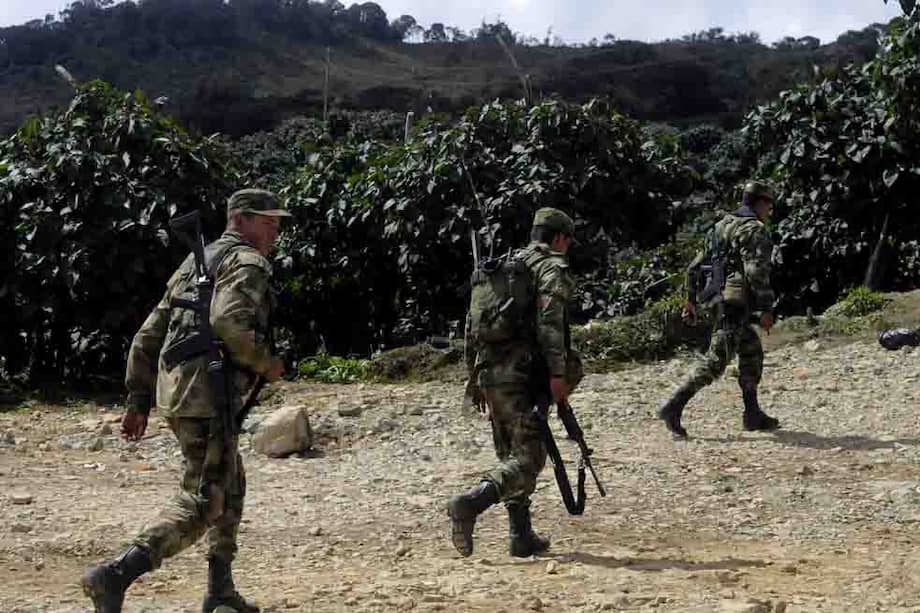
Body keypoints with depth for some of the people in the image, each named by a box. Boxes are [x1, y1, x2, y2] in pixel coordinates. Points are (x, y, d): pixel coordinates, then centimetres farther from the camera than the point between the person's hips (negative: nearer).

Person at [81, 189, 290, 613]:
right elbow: (229, 323, -24)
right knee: (202, 503, -9)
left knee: (231, 489, 21)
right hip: (207, 395, -10)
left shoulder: (194, 264, 24)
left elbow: (148, 336, 21)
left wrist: (137, 402, 20)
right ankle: (115, 575, -19)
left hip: (173, 388, 10)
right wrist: (266, 364, -8)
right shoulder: (247, 263, -3)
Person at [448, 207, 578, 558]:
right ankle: (469, 504, -26)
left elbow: (472, 322, 20)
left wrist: (475, 377, 24)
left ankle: (521, 537, 16)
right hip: (524, 375, -8)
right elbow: (549, 321, -16)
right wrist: (557, 373, -17)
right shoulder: (553, 267, 0)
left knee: (512, 455, 15)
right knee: (528, 458, -7)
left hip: (490, 374, 8)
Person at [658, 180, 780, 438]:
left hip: (718, 298, 10)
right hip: (737, 302, -10)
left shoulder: (722, 225, 18)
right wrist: (766, 309, -17)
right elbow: (757, 272, -19)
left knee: (752, 353, 17)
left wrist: (691, 298, 22)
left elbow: (697, 264, 19)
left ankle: (753, 415, 19)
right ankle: (674, 406, -16)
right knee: (716, 359, -11)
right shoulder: (755, 230, -9)